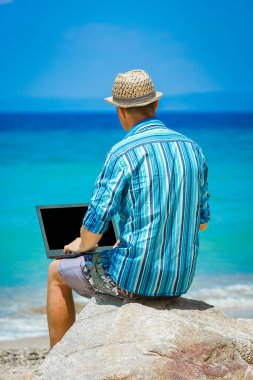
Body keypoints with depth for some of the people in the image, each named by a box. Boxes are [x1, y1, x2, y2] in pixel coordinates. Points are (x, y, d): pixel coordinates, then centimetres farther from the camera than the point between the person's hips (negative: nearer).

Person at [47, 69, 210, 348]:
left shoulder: (123, 153, -15)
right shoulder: (192, 148, 4)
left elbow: (95, 226, -15)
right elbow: (202, 221, 13)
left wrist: (83, 245, 8)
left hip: (135, 277, -6)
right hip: (181, 279, 6)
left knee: (57, 273, 21)